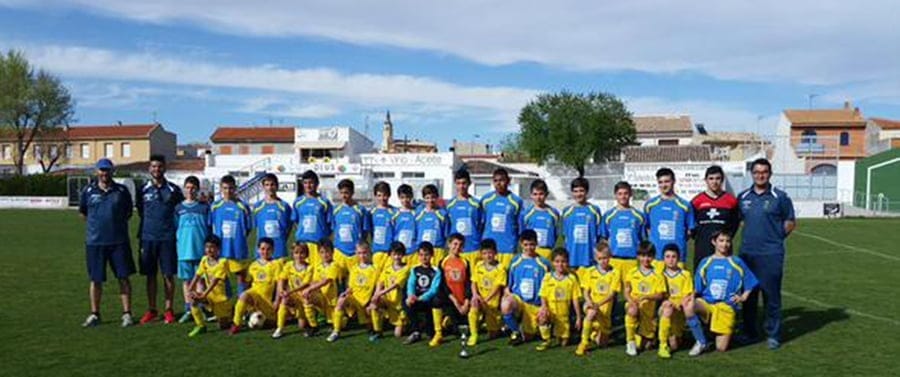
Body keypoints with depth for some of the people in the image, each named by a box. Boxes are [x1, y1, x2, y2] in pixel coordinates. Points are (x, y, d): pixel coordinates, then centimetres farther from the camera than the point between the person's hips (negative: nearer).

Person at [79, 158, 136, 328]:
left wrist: (118, 223, 6)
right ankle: (94, 314, 21)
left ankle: (127, 314, 9)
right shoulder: (88, 191, 4)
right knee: (96, 279, 8)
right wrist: (96, 224, 12)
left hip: (118, 241, 0)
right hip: (94, 242, 1)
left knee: (123, 277, 1)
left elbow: (129, 211, 14)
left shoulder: (121, 190, 3)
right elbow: (83, 213, 17)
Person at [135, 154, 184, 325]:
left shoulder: (173, 189, 2)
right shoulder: (143, 190, 7)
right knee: (150, 275, 7)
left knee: (168, 275, 0)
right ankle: (151, 310, 17)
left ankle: (169, 310, 9)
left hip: (167, 238, -2)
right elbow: (140, 213, 15)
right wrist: (140, 237, 12)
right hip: (148, 237, 2)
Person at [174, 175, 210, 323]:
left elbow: (210, 228, 6)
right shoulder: (178, 208, 8)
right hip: (184, 250, 2)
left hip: (201, 250, -2)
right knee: (186, 279, 7)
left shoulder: (204, 207, 3)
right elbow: (174, 229, 13)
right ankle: (188, 310, 14)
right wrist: (178, 244, 5)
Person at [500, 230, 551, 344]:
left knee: (527, 336, 1)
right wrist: (506, 295, -8)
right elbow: (508, 285, 10)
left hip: (535, 304, 0)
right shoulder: (515, 262, 2)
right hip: (517, 299, 0)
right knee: (505, 305, -34)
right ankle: (515, 331, -7)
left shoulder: (543, 264, -3)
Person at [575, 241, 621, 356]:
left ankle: (594, 333, 39)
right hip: (591, 305, 0)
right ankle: (584, 343, -27)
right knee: (592, 312, -38)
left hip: (605, 308, 0)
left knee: (602, 342, 3)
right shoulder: (590, 272, 2)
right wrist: (589, 302, -21)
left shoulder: (615, 272, -3)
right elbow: (586, 291, 1)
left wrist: (599, 303, -27)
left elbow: (612, 294, -10)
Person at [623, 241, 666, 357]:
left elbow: (660, 295, -3)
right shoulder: (632, 273, 5)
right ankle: (630, 342, -23)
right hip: (634, 305, 0)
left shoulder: (657, 275, 3)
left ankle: (647, 337, 39)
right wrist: (632, 301, -19)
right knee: (632, 311, -39)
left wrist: (647, 297, -21)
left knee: (646, 345, 0)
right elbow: (626, 292, 2)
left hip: (649, 309, 1)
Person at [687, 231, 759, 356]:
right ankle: (701, 342, -12)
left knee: (721, 348, -10)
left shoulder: (736, 263, 3)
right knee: (689, 307, -35)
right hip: (706, 303, 1)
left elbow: (750, 284, 13)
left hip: (726, 307, -1)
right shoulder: (706, 262, 6)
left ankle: (728, 332, 28)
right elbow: (697, 289, 9)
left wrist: (743, 297, -1)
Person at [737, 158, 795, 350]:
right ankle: (749, 332, 21)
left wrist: (776, 237, 1)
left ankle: (773, 335, 9)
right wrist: (750, 237, 11)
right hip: (747, 253, 4)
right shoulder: (743, 197, 9)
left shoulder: (780, 197, -1)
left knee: (771, 296, -1)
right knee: (748, 294, 10)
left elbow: (790, 222, 6)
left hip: (771, 254, -4)